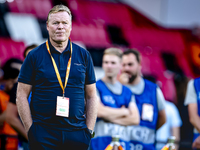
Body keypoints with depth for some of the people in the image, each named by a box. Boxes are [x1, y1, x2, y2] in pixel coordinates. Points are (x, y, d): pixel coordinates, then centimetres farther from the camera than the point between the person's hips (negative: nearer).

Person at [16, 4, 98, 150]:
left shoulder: (84, 56, 9)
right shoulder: (35, 56, 2)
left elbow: (91, 96, 11)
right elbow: (22, 95, 2)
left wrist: (89, 130, 4)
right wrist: (30, 129, -5)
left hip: (77, 133, 2)